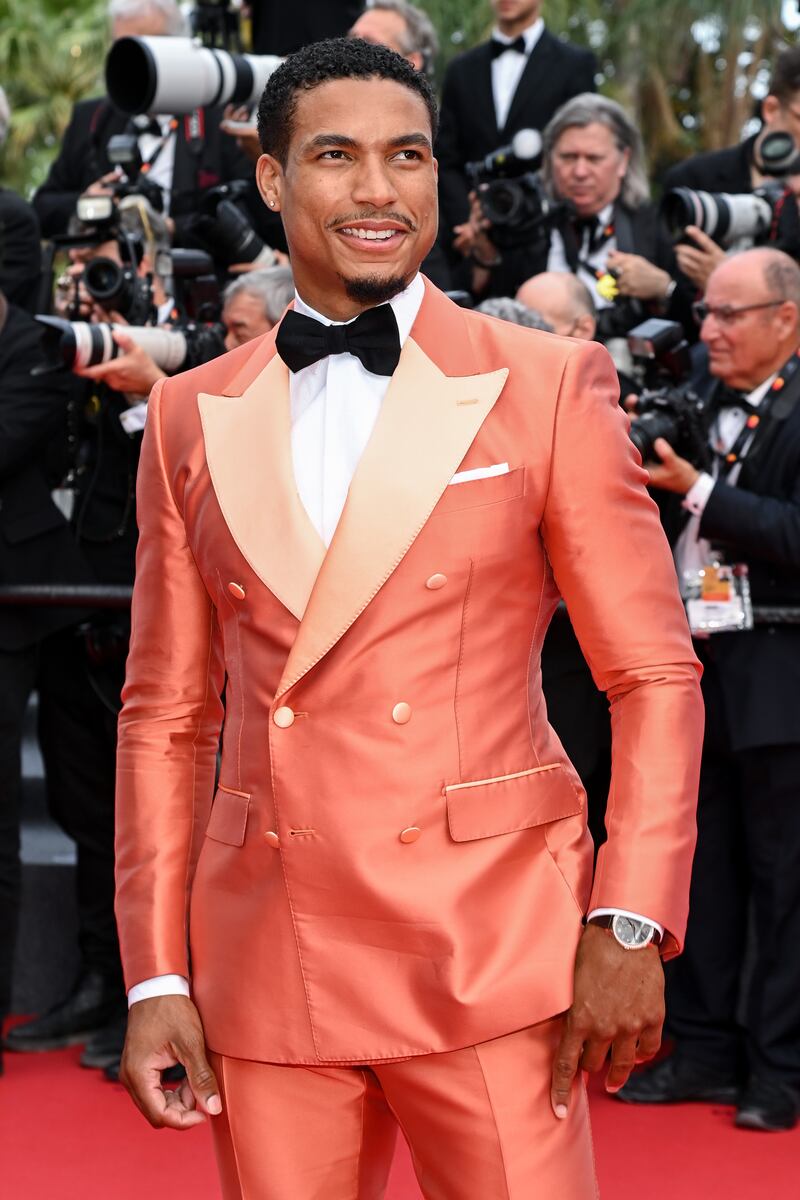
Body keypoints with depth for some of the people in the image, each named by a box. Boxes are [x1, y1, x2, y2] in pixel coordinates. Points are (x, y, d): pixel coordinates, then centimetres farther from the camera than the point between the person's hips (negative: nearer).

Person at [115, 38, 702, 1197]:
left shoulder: (548, 385, 1)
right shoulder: (193, 416, 9)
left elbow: (655, 676, -1)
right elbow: (168, 713, 11)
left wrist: (630, 926, -11)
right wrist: (154, 977, 5)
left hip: (492, 953, -3)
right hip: (265, 961, 3)